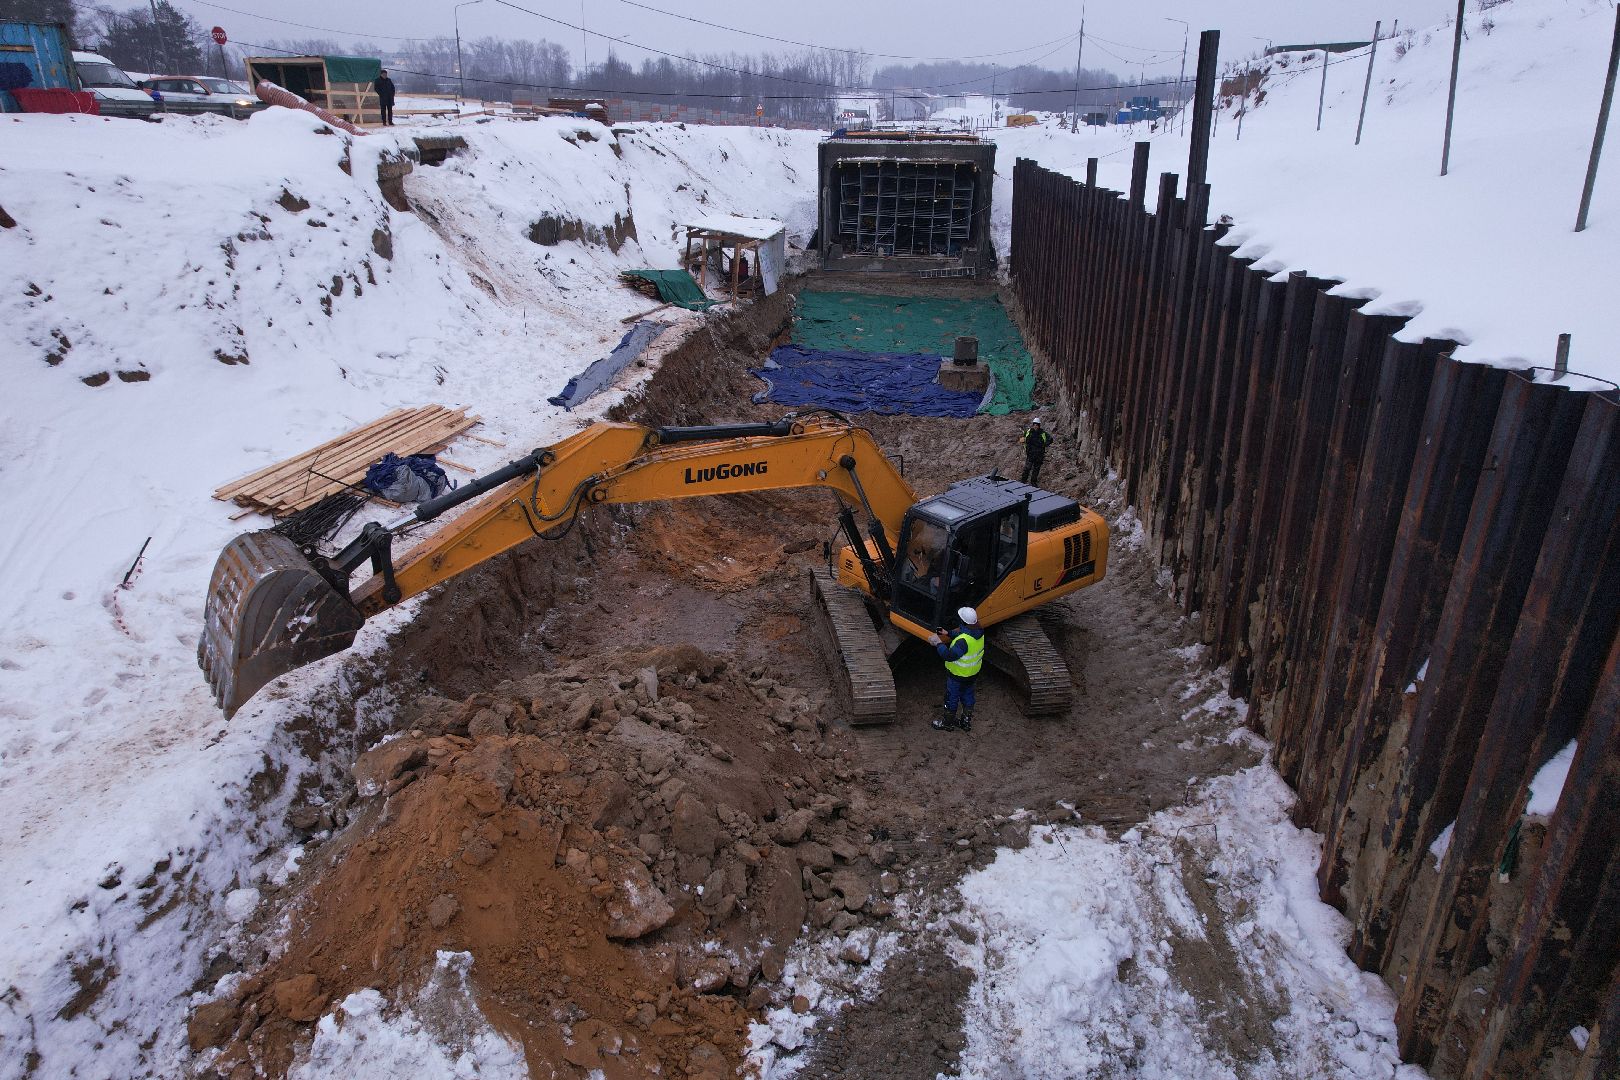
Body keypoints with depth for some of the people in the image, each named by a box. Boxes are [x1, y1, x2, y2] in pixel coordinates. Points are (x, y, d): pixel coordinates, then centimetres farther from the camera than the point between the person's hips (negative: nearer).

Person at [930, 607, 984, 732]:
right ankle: (966, 721, 41)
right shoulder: (979, 632, -10)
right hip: (973, 673, 8)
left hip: (958, 675, -8)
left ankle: (947, 722, 33)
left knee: (951, 697, 14)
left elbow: (949, 656, -38)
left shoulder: (963, 641, -38)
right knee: (967, 695, 26)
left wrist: (938, 643, -28)